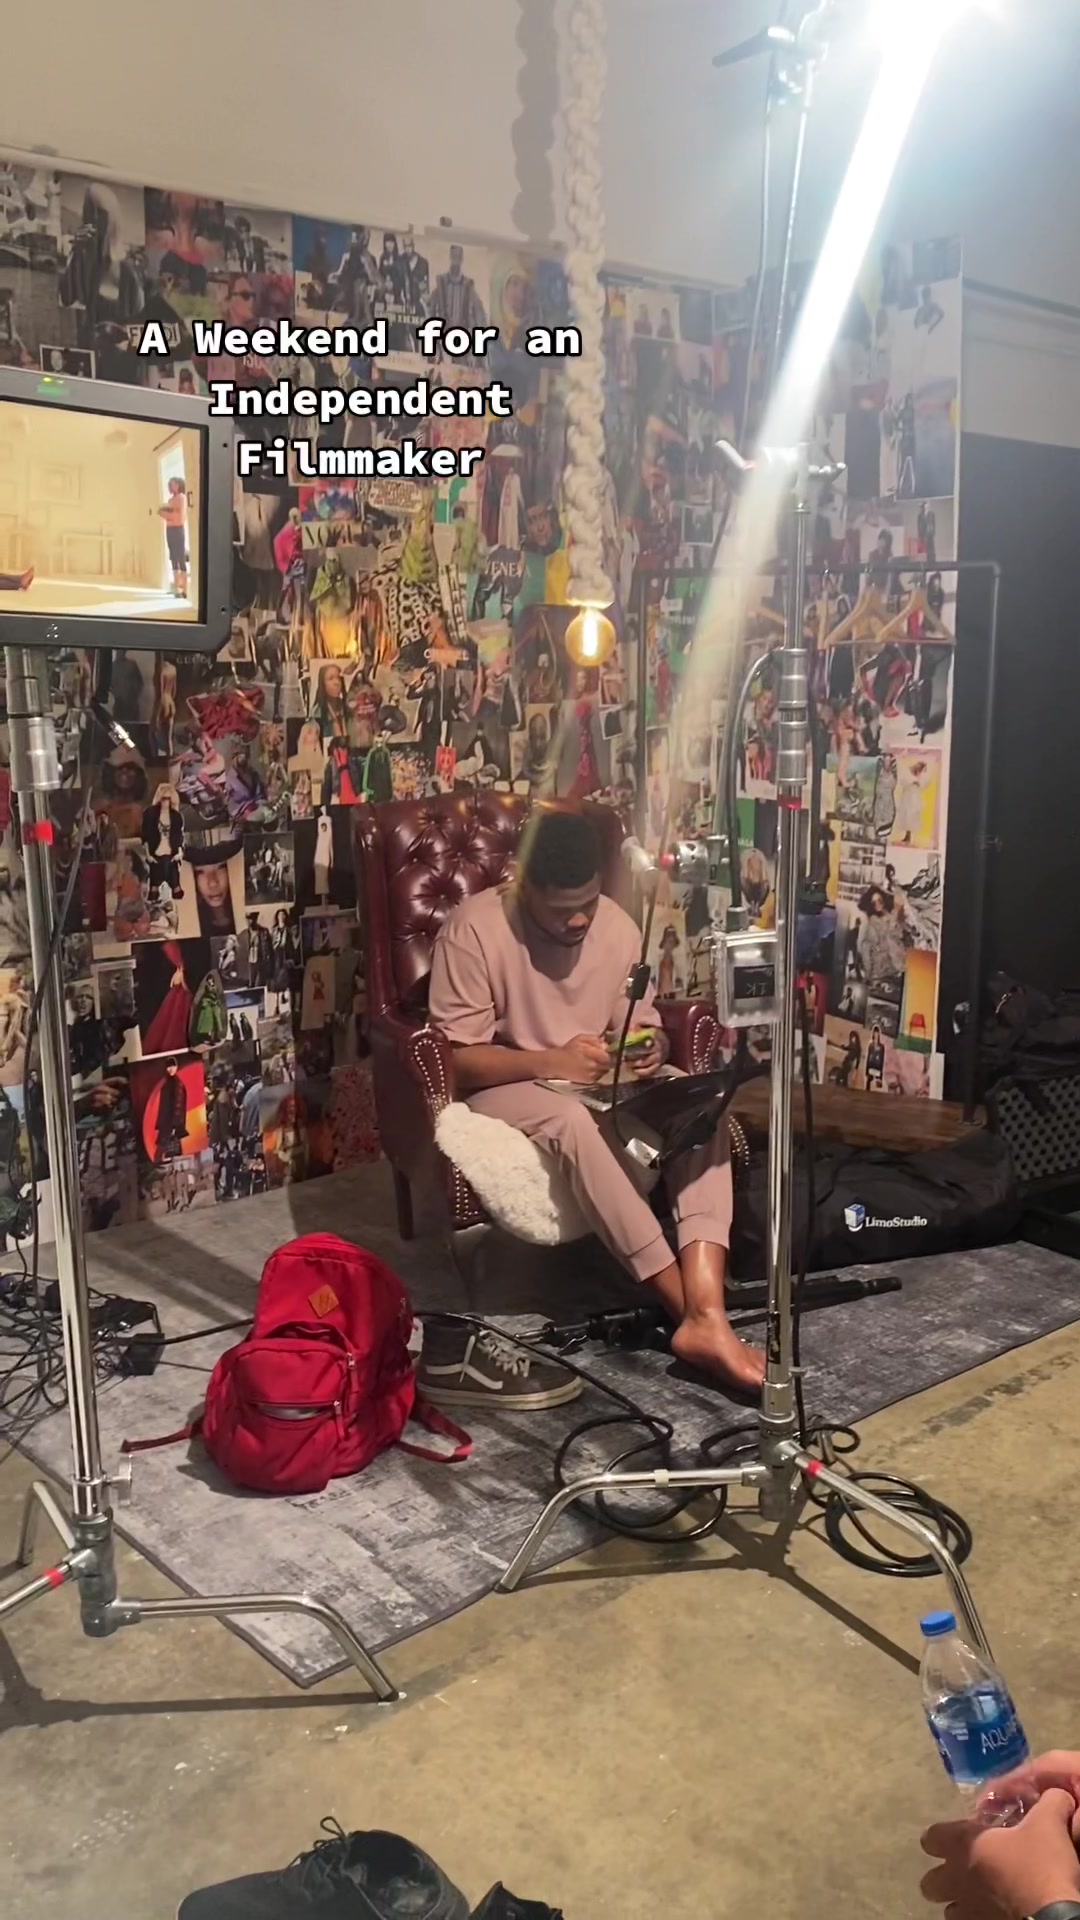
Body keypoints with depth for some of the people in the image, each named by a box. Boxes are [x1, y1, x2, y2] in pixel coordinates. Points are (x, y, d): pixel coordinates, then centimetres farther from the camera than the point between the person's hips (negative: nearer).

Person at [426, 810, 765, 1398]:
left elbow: (646, 1026, 8)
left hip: (600, 1084, 5)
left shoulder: (617, 926, 0)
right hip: (502, 1088, -5)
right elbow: (455, 1058, -17)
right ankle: (692, 1309, -35)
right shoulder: (475, 928, -16)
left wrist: (652, 1047, -17)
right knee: (571, 1120, -40)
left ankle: (708, 1316, -36)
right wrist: (549, 1063, -30)